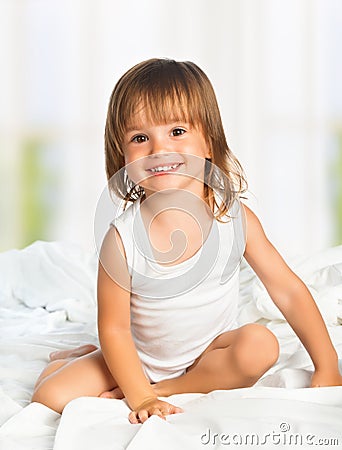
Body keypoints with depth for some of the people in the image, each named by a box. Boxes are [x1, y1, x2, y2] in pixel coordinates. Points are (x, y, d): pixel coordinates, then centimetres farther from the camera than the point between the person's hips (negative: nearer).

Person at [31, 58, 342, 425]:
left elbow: (289, 290, -7)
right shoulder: (122, 237, -21)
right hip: (140, 360, -1)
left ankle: (167, 387, -12)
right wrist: (140, 398, -21)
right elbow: (114, 328, -14)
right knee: (53, 395, -16)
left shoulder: (235, 218, -16)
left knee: (261, 344, -28)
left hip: (210, 353, 1)